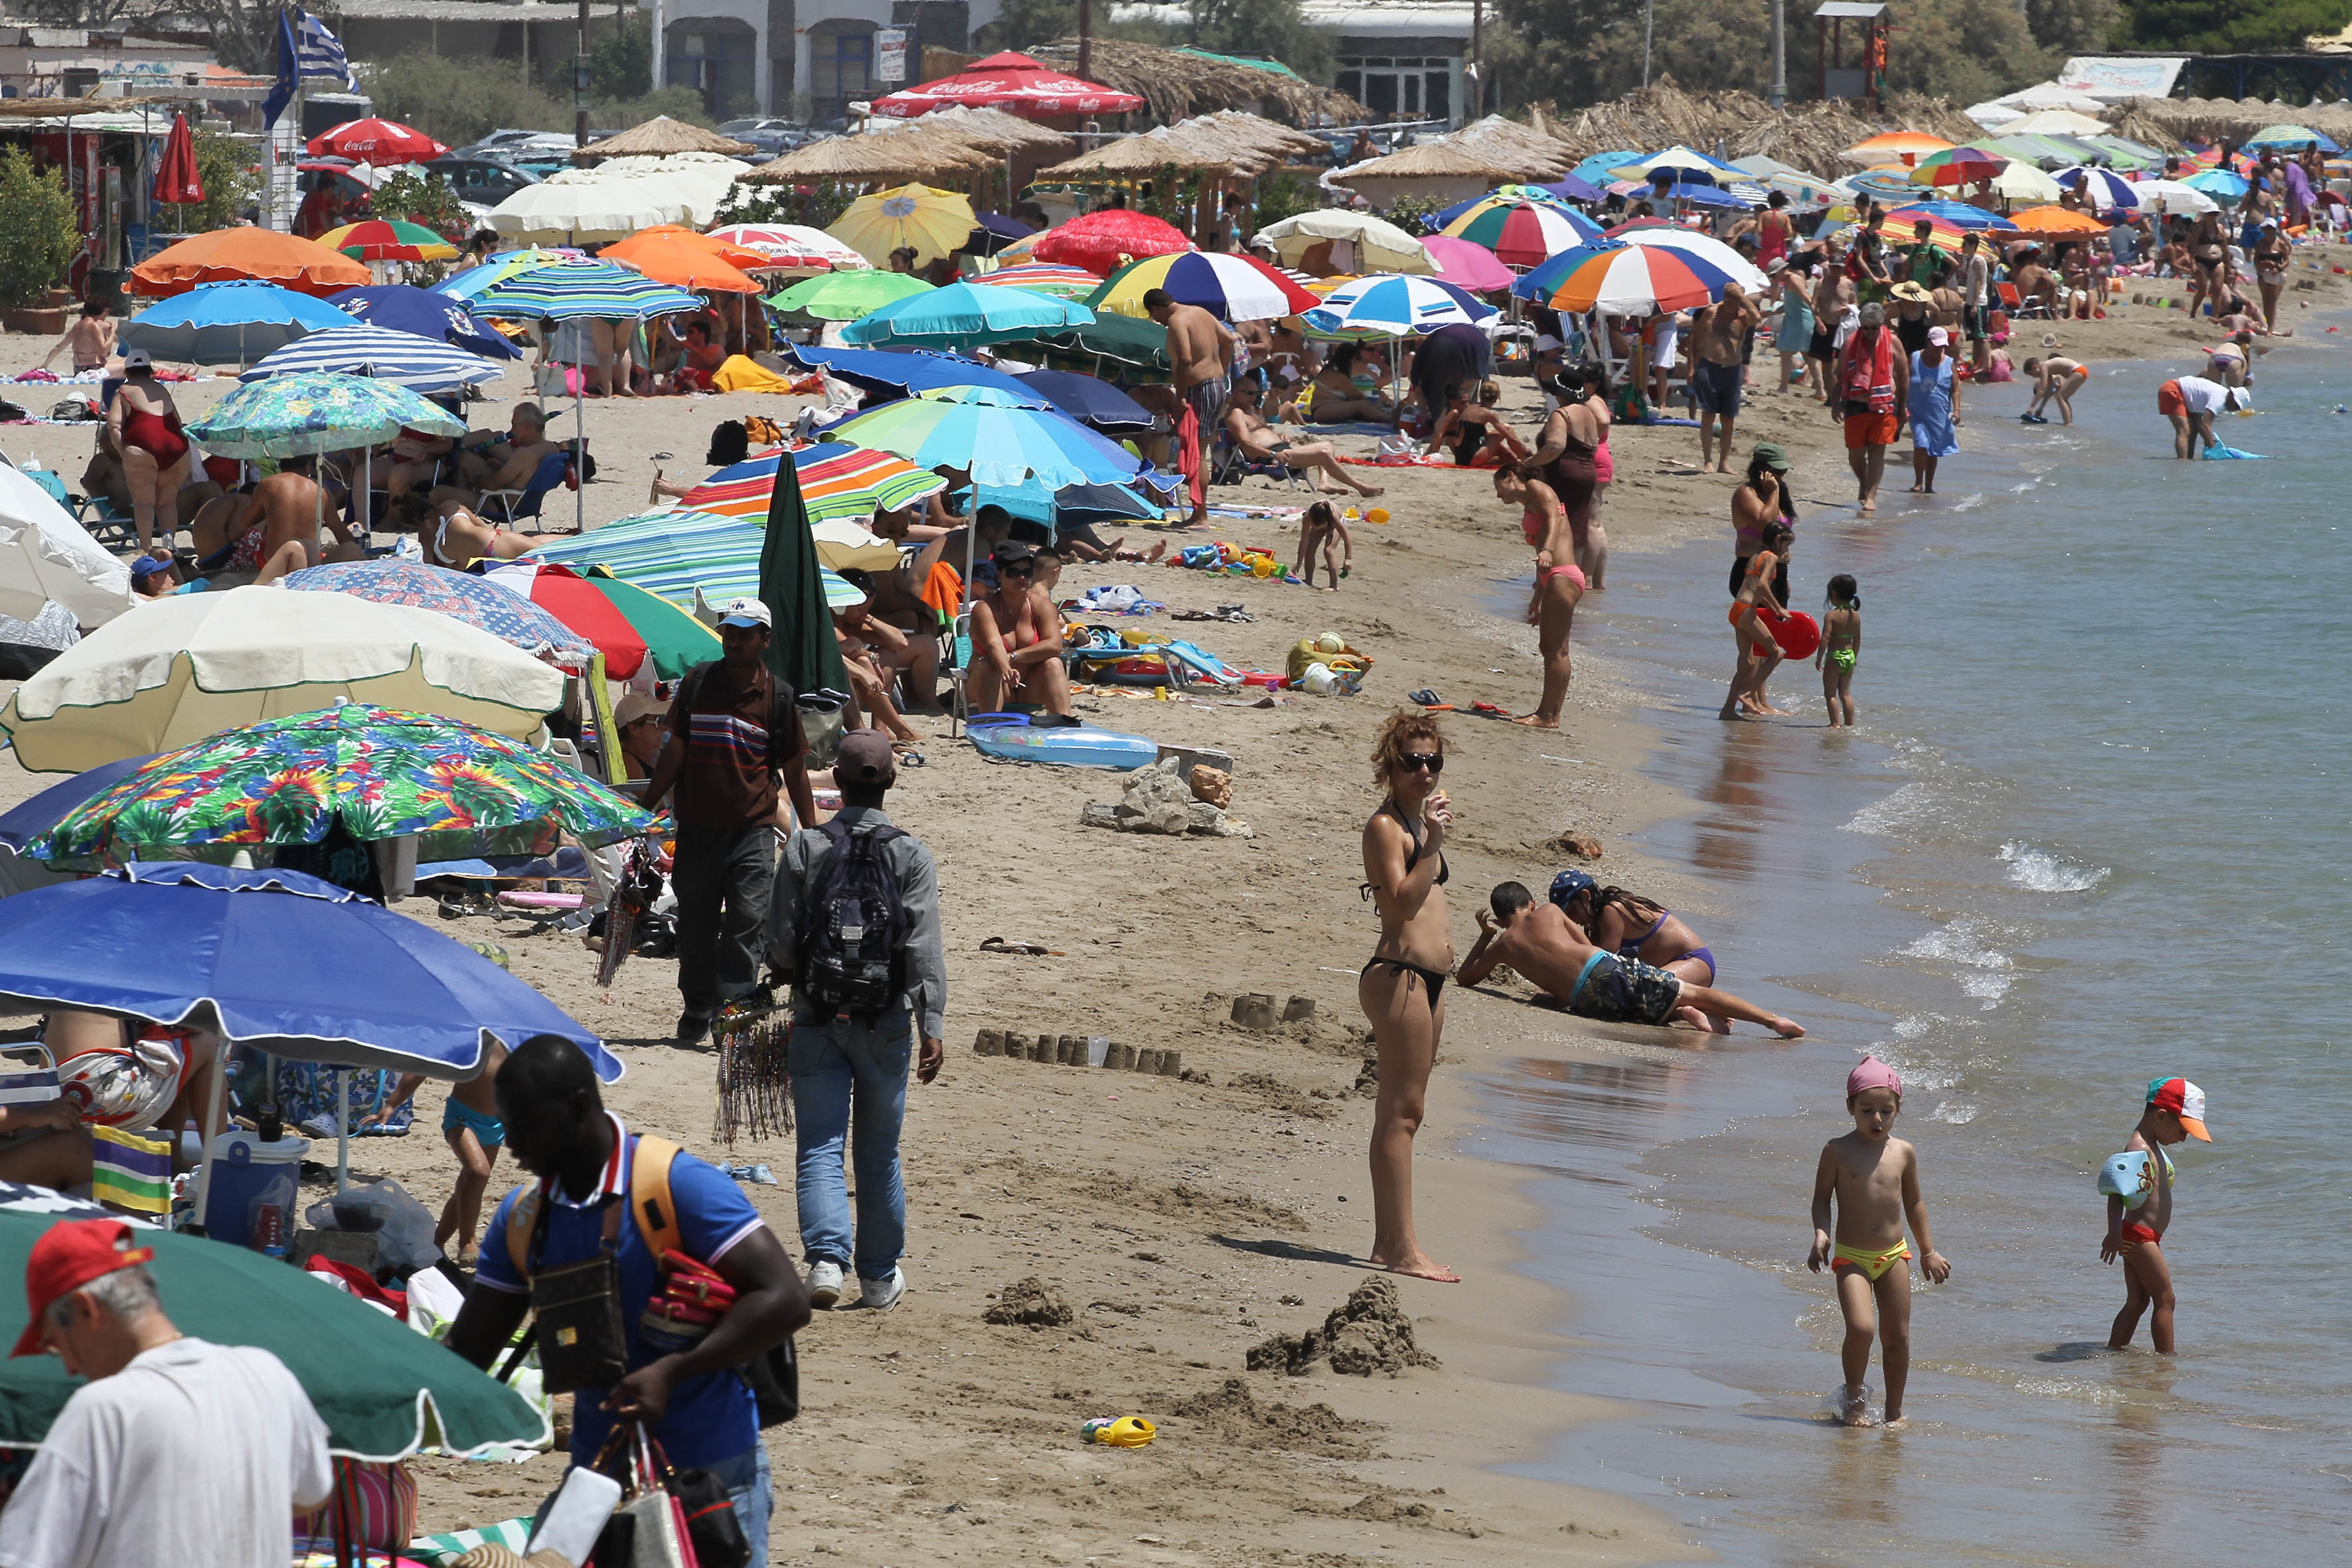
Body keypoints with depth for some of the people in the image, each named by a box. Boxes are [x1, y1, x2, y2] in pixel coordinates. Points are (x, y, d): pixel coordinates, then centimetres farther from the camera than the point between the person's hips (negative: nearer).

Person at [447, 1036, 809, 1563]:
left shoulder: (681, 1187, -16)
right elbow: (465, 1354, 7)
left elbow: (785, 1301, -21)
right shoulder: (521, 1218, 4)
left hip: (712, 1475, -6)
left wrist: (671, 1372, -29)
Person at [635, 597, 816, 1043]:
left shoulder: (778, 696, 0)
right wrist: (644, 807, 7)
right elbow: (674, 751, 9)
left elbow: (795, 770, 5)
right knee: (695, 922, 9)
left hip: (753, 829, -2)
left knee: (748, 919, -11)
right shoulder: (697, 683, 5)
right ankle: (698, 1007, 23)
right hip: (697, 826, 2)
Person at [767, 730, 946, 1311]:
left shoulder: (804, 849, -4)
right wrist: (932, 1027, -11)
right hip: (886, 1023, 0)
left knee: (820, 1147, 1)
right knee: (879, 1152, 13)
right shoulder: (912, 856, -5)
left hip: (817, 1019, 0)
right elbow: (925, 949, -11)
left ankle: (827, 1258, -19)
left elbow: (779, 944, -2)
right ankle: (880, 1278, 22)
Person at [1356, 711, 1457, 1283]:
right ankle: (1403, 1249, -11)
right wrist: (1432, 843, -24)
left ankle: (1388, 1243, 15)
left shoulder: (1417, 821, 20)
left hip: (1428, 978, 10)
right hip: (1398, 973, -10)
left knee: (1402, 1112, 11)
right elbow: (1402, 901, -20)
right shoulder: (1386, 826, -10)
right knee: (1401, 1112, -10)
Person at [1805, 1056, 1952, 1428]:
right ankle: (1853, 1396, 4)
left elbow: (1913, 1202, 16)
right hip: (1851, 1257, -4)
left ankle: (1894, 1410, 21)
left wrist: (1929, 1251, 20)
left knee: (1897, 1337, 6)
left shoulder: (1904, 1153, 4)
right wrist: (1821, 1235, -16)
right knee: (1861, 1328, -21)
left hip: (1894, 1256, 4)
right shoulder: (1838, 1151, -5)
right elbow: (1822, 1198, 2)